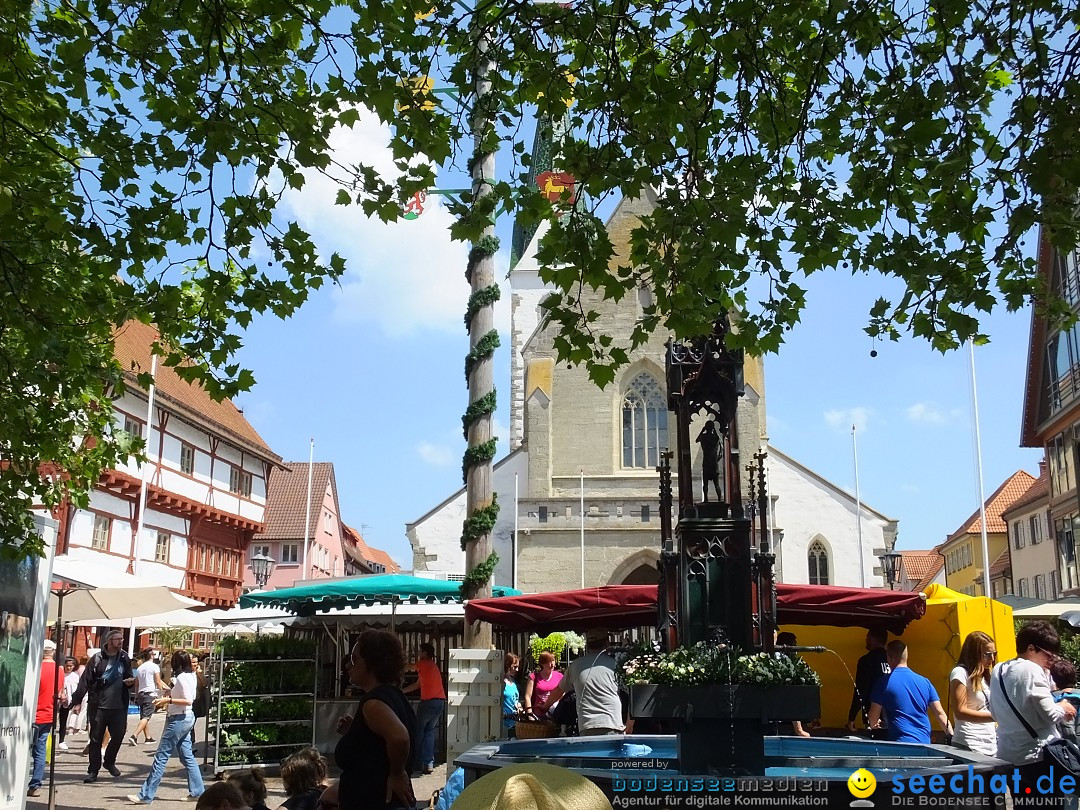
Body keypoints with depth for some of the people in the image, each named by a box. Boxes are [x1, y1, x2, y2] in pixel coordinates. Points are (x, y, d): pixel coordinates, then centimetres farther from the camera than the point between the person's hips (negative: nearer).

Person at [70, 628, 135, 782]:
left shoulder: (125, 658, 8)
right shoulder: (97, 659, -5)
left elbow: (129, 677, 19)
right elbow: (85, 680, -7)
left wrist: (130, 681, -4)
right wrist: (77, 701, -11)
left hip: (119, 706, 3)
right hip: (98, 705, -3)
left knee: (118, 735, 4)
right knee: (96, 739, 4)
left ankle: (109, 762, 29)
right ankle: (93, 770, 14)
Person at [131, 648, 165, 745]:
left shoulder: (139, 668, 12)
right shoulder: (154, 666, -5)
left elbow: (136, 684, 15)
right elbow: (158, 682, -9)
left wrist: (136, 697, 21)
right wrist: (162, 691, 1)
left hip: (141, 694, 7)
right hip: (150, 694, -7)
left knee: (144, 716, 14)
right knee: (146, 717, -10)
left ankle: (148, 737, 19)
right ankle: (134, 736, -23)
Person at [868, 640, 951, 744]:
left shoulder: (883, 683, -3)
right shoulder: (925, 682, 9)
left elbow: (873, 720, 1)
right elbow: (940, 714, 5)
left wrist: (873, 725, 22)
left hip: (900, 742, -4)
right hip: (925, 744, 4)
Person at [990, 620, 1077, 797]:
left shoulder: (999, 670, 9)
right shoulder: (1032, 669, -15)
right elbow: (1050, 714, -16)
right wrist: (1063, 709, 5)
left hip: (1008, 757, 7)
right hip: (1037, 757, -7)